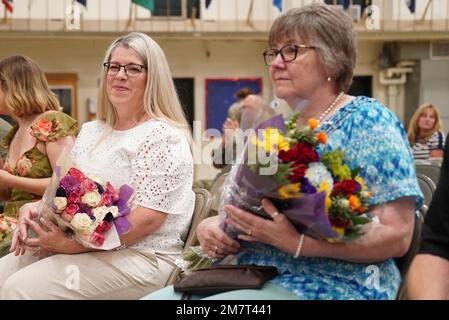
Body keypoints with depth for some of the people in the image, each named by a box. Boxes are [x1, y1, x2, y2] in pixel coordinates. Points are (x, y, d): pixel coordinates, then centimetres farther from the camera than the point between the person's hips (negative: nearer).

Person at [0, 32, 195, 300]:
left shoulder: (164, 136, -10)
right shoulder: (90, 131, 15)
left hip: (142, 256, -7)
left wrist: (72, 245, -21)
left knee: (22, 288, -22)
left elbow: (148, 218, -18)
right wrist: (35, 209, -4)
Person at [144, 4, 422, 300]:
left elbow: (396, 236, -14)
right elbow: (242, 209, 19)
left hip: (330, 284, -6)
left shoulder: (367, 120, -6)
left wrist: (298, 243, -26)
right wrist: (209, 226, -5)